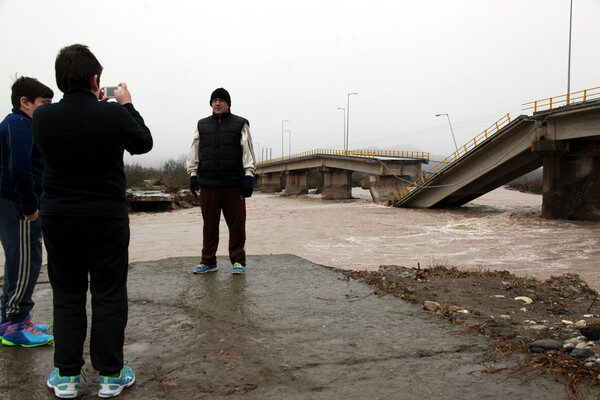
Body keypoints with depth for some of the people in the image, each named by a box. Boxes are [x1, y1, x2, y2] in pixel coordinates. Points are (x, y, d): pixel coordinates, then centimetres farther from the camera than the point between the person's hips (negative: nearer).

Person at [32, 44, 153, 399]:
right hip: (107, 219, -2)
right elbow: (143, 143, 4)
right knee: (109, 296, 7)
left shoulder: (43, 117, -5)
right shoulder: (114, 114, -14)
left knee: (67, 296, 13)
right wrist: (127, 106, 14)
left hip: (58, 219, 3)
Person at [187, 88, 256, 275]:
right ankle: (208, 261, 17)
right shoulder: (202, 125, 18)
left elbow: (248, 152, 4)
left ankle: (238, 261, 12)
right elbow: (194, 152, 19)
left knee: (237, 224, 0)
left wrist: (248, 176, -5)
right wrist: (193, 175, 9)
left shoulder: (240, 124, 10)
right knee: (209, 224, 6)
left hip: (233, 184, -2)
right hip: (208, 184, 2)